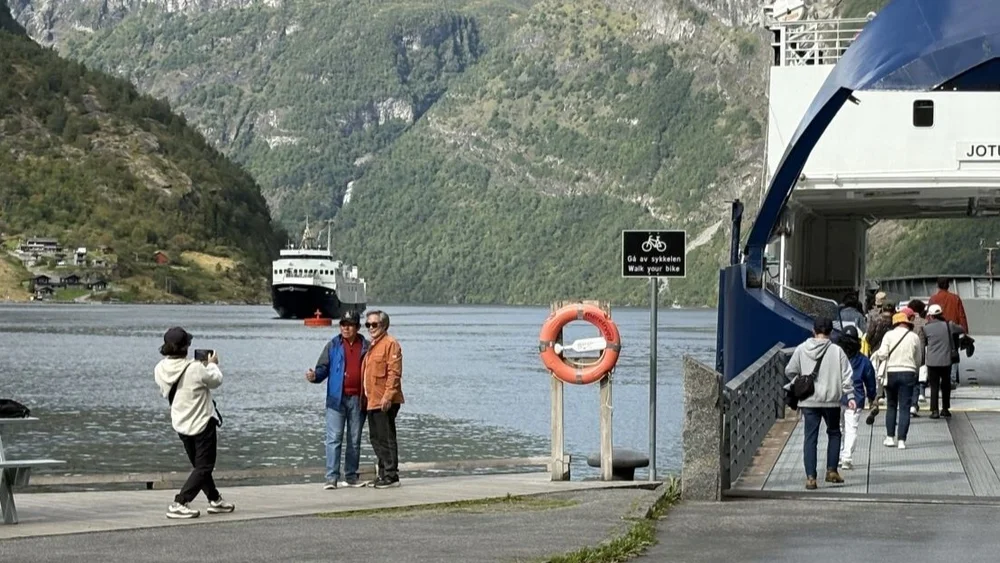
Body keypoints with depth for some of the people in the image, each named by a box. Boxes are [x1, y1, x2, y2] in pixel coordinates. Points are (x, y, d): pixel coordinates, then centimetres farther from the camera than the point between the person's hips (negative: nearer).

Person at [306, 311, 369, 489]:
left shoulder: (366, 347, 8)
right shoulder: (333, 346, 5)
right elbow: (323, 368, 4)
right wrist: (315, 376, -18)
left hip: (357, 399, 2)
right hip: (337, 398, -2)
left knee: (355, 440, 9)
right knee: (334, 439, -7)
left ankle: (351, 476, 17)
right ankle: (331, 477, -7)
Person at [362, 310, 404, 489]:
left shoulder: (390, 344, -8)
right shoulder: (372, 346, 20)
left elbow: (394, 372, -16)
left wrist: (388, 395, -23)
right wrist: (365, 396, 19)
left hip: (385, 402, -10)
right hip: (372, 401, 10)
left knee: (386, 438, -8)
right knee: (376, 438, 12)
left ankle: (391, 475, -5)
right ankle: (384, 473, 18)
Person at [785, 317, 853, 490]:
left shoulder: (801, 349, -2)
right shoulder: (836, 351, -5)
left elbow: (790, 371, 4)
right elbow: (846, 375, -6)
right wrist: (849, 396, -1)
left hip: (808, 401, 1)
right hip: (831, 400, -1)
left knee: (810, 437, 2)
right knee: (834, 433, 20)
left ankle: (810, 477, -6)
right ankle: (832, 471, 17)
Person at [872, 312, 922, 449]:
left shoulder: (889, 335, -2)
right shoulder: (914, 337, 2)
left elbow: (882, 354, -11)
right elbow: (918, 360, 8)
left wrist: (877, 354, 11)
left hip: (891, 373, 0)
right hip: (908, 373, 0)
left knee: (891, 406, 14)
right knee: (905, 408, 1)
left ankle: (890, 437, 12)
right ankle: (901, 440, -4)